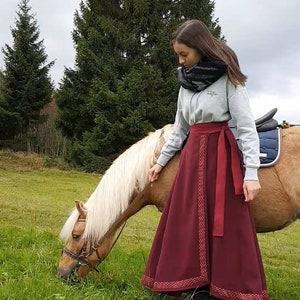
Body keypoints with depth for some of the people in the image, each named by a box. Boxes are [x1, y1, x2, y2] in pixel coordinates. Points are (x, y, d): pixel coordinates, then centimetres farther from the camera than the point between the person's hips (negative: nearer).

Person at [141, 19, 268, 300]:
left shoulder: (227, 79, -8)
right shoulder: (186, 82, 10)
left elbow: (246, 127, -12)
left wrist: (251, 172, -20)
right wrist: (161, 161, 16)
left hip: (220, 154, -7)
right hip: (191, 154, 7)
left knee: (222, 222, -3)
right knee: (189, 221, 7)